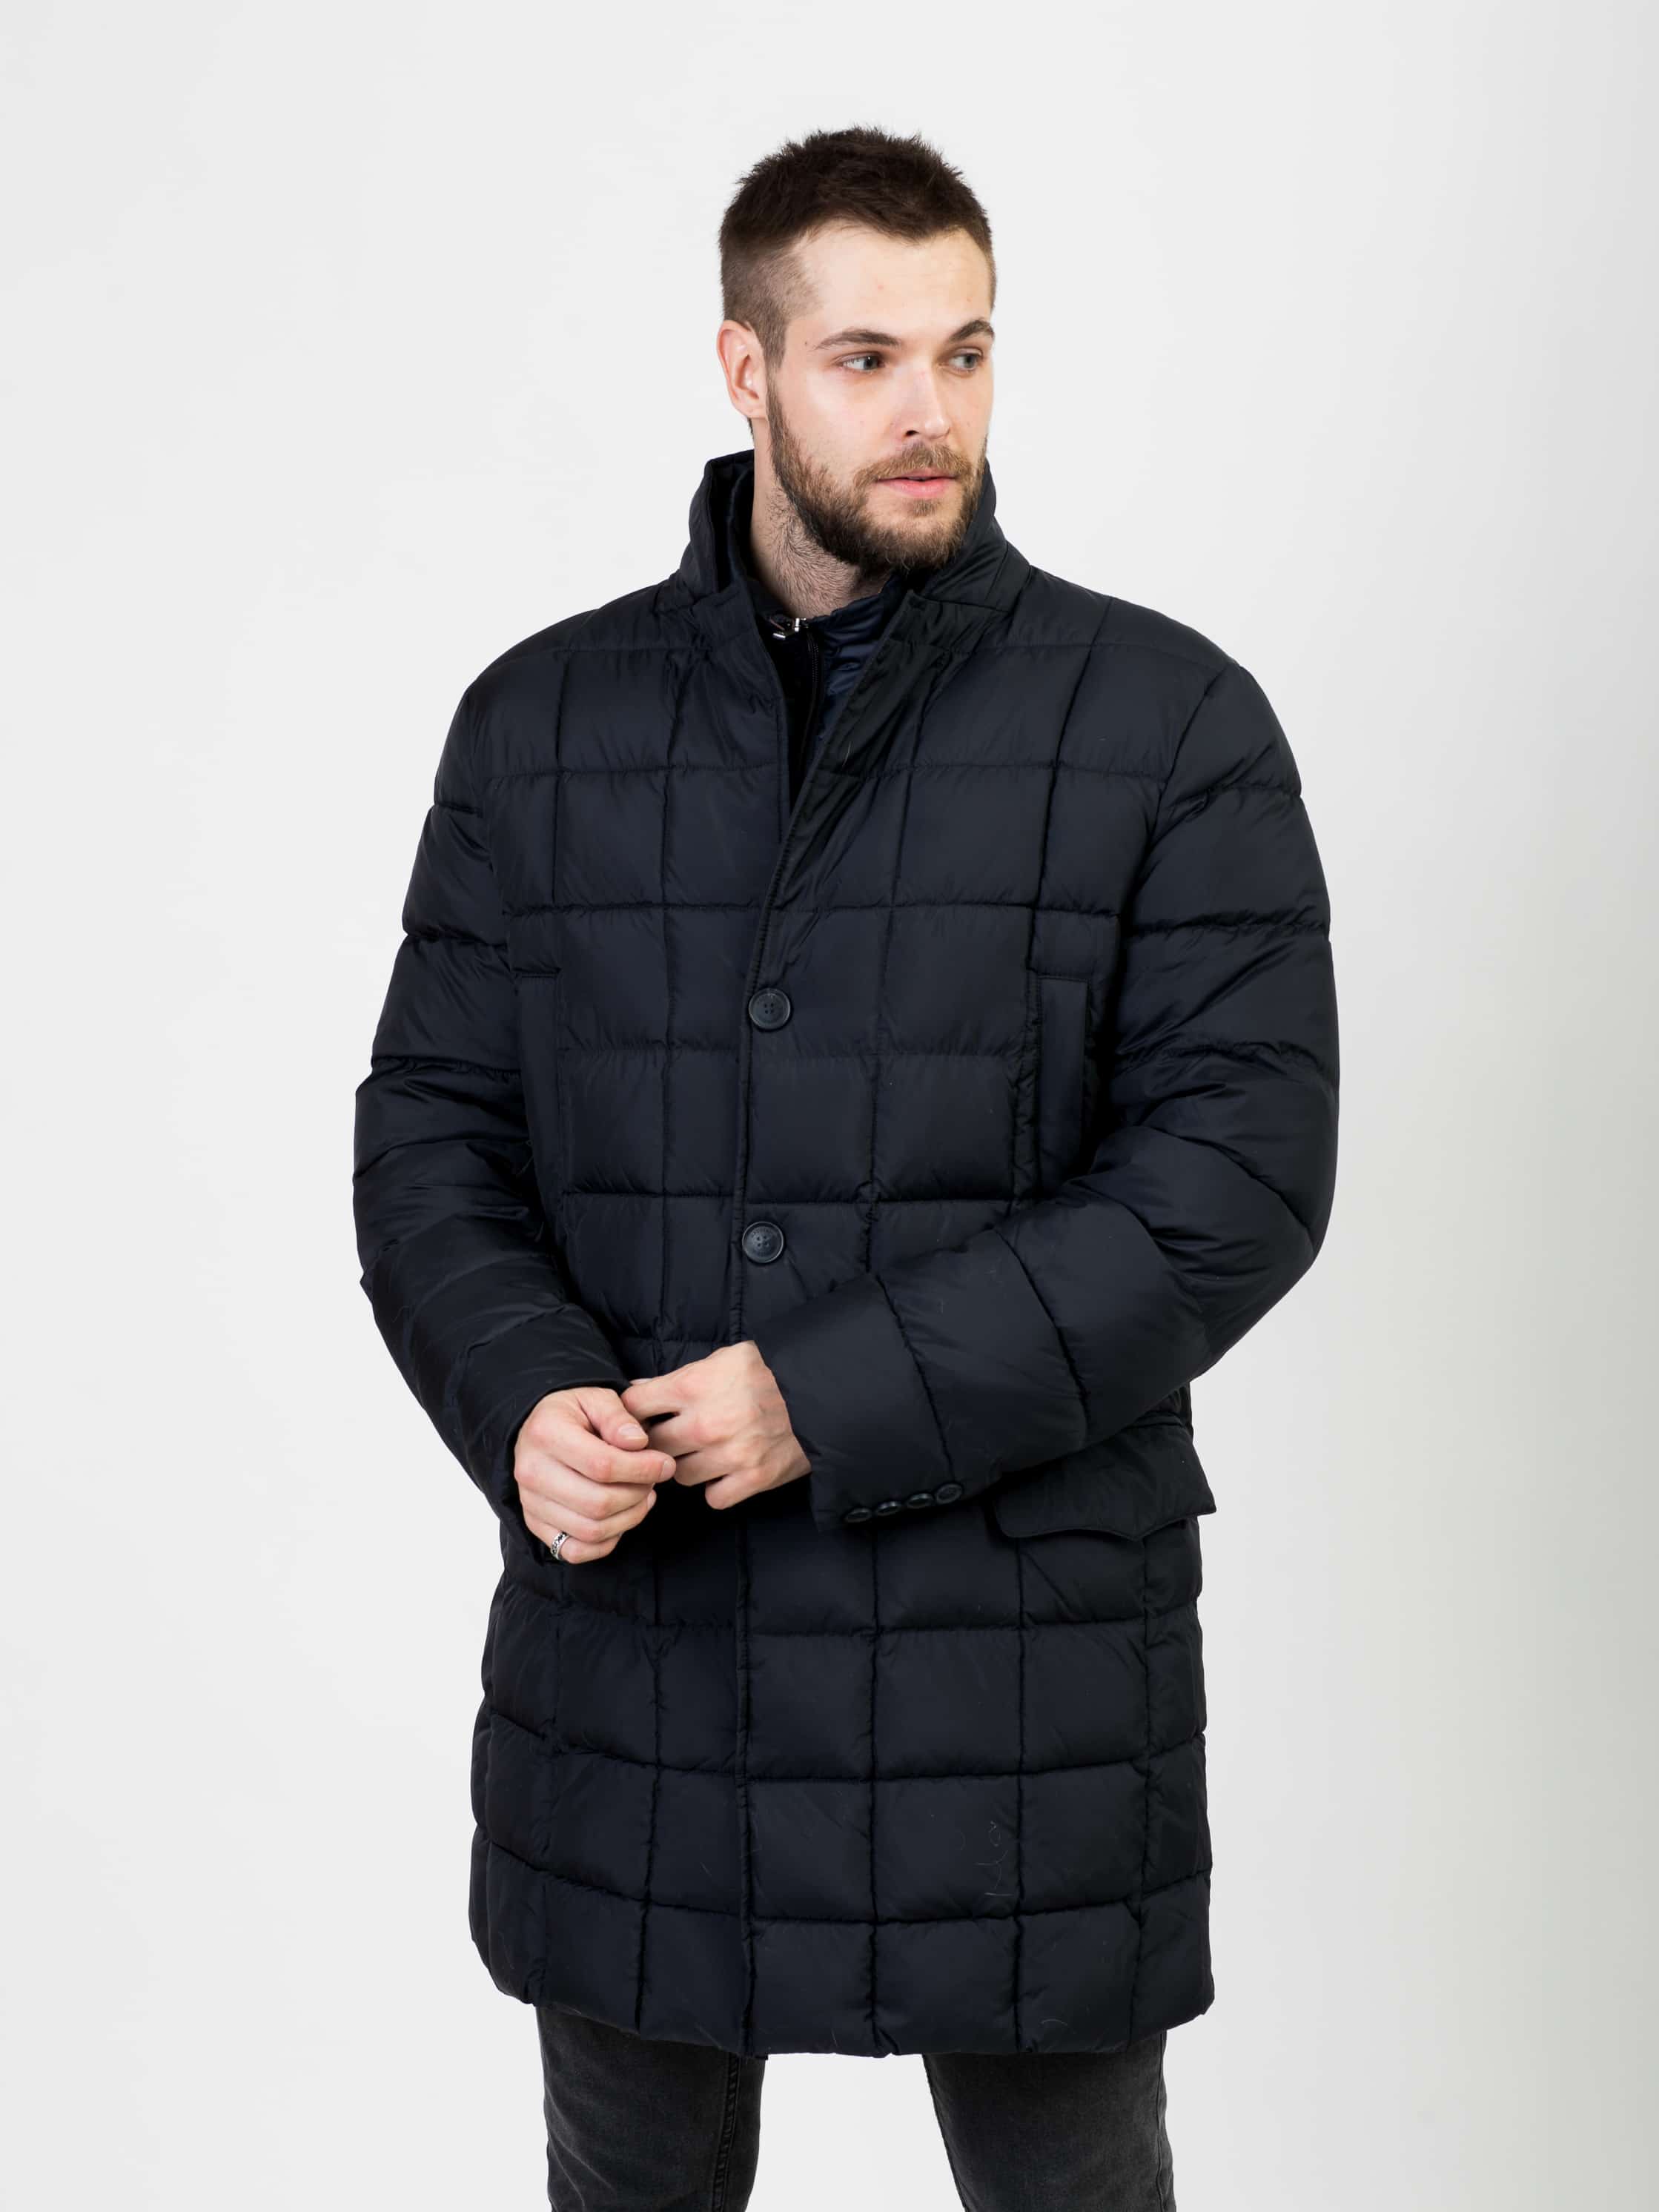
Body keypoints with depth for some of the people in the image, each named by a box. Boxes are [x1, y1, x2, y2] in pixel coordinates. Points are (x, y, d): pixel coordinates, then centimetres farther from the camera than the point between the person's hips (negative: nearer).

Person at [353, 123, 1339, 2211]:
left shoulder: (1171, 725, -4)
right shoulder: (542, 723, 5)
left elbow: (1240, 1173, -11)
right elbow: (432, 1134, 4)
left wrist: (835, 1397, -18)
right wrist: (524, 1400, -16)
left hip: (1022, 1662, -2)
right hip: (630, 1637, 3)